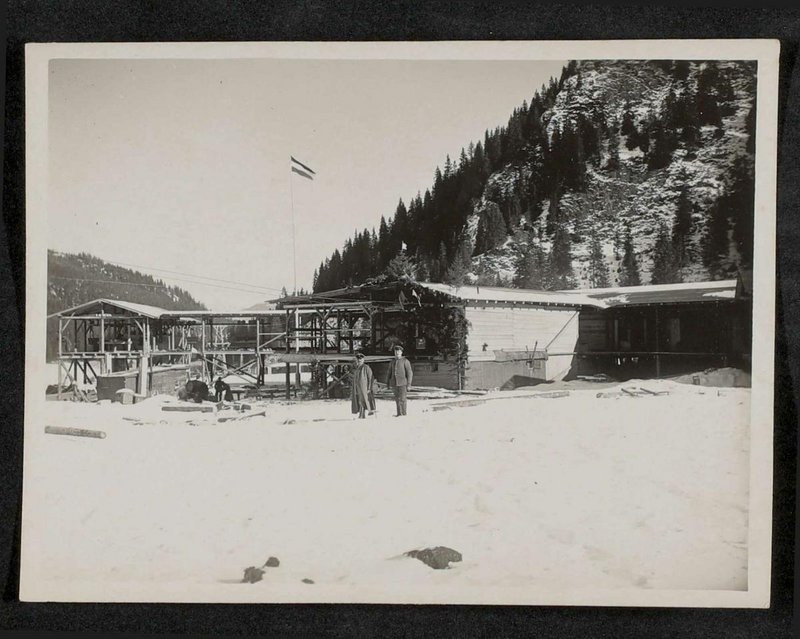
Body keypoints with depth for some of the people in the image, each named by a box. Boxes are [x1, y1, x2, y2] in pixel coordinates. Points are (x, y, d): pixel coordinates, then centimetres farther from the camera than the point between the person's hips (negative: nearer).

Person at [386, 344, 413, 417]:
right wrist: (388, 383, 12)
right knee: (397, 399, 4)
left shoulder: (405, 361, -4)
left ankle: (403, 413, 0)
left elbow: (410, 373, -6)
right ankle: (399, 413, 9)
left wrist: (408, 384, -11)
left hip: (403, 383, -5)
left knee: (402, 398, -7)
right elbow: (389, 373, 17)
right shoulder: (392, 362, 12)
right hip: (394, 383, 5)